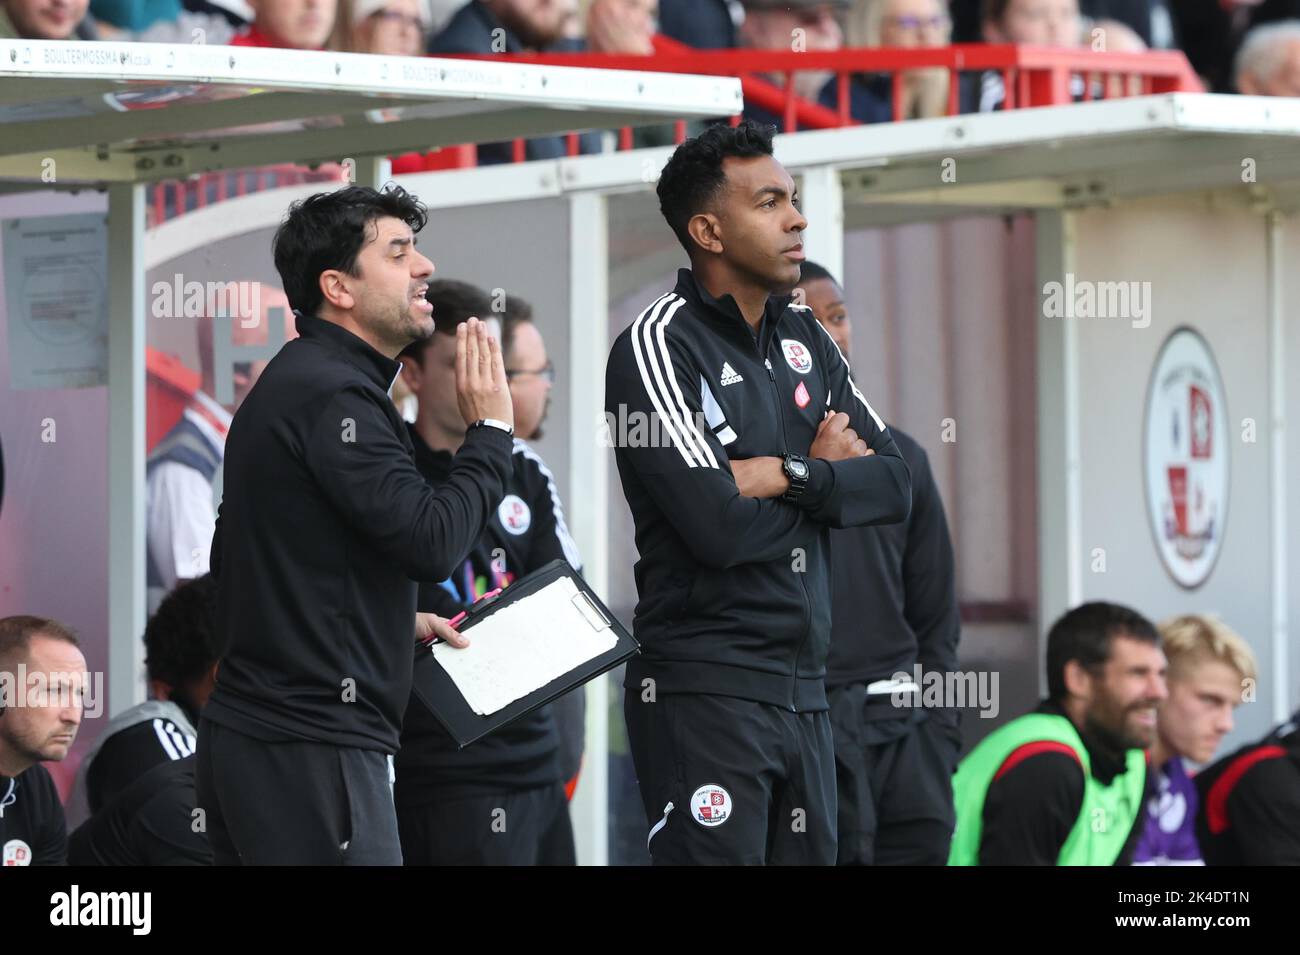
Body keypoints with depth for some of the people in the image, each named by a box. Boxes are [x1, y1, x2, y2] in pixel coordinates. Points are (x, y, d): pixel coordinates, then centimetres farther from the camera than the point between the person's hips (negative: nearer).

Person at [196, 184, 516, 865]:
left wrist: (394, 623, 21)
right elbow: (431, 543, -21)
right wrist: (492, 431, -6)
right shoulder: (332, 393, -14)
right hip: (310, 747, -10)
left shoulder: (294, 382, 18)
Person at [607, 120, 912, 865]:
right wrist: (826, 478, -1)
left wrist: (783, 475, -11)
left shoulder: (805, 341, 15)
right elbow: (719, 527, -18)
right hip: (705, 688, -7)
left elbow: (895, 485, 6)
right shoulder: (659, 347, -8)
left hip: (805, 687, 7)